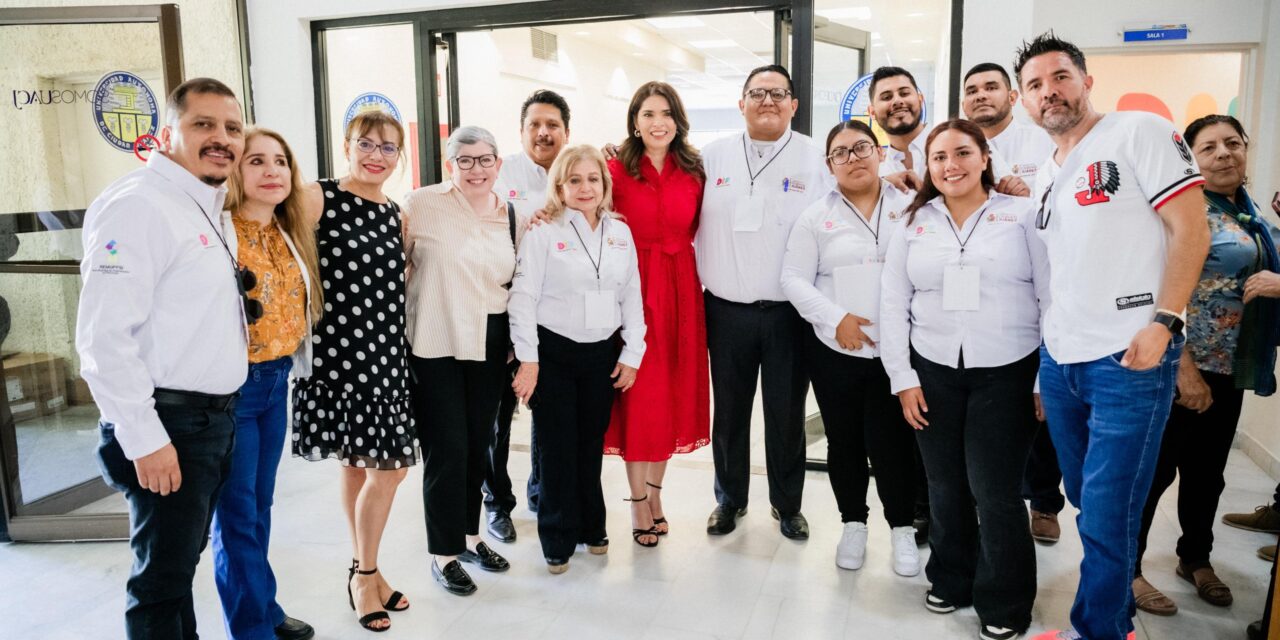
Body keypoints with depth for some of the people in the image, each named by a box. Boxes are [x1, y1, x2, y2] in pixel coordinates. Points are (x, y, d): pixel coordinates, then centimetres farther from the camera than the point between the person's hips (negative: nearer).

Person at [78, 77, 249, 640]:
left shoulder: (203, 209, 13)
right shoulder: (137, 204, -15)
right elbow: (103, 336, -21)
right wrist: (145, 440, -20)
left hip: (214, 422, 9)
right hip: (167, 427, -9)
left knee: (182, 562, 20)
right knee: (162, 579, 4)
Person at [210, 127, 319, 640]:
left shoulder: (291, 233, 9)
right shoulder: (214, 231, -13)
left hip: (277, 381, 7)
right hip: (232, 385, -7)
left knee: (259, 506, 18)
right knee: (238, 513, 4)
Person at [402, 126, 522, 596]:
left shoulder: (512, 217, 5)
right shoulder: (422, 204, -9)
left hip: (489, 345, 5)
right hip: (434, 345, -4)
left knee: (478, 443, 14)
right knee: (447, 449, -1)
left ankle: (469, 535, 34)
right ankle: (444, 552, 17)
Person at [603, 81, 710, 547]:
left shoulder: (693, 171, 7)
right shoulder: (617, 170, -3)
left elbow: (694, 230, 13)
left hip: (681, 289, 4)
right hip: (634, 288, -3)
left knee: (673, 392, 10)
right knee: (638, 394, 1)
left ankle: (655, 491, 27)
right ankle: (638, 503, 16)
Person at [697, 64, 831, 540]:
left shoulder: (814, 158, -1)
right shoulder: (714, 156, 5)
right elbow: (692, 222, 9)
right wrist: (704, 282, 4)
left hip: (789, 312, -1)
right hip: (726, 310, 2)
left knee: (787, 413, 8)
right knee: (729, 410, 12)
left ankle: (787, 504, 27)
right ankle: (730, 499, 30)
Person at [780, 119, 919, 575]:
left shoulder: (910, 208, 3)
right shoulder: (817, 217, 5)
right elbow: (794, 279, 0)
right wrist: (836, 318, -11)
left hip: (896, 349, -1)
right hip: (835, 351, 1)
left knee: (891, 440, -1)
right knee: (844, 440, 11)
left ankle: (902, 528, 22)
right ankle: (853, 524, 31)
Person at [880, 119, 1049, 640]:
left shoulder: (1022, 215, 1)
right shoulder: (914, 222, 7)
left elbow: (1052, 298, -2)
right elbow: (893, 305, 6)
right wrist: (903, 378, 0)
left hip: (1006, 373, -2)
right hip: (933, 372, 3)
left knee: (995, 491, 0)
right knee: (945, 487, 11)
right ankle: (950, 581, 32)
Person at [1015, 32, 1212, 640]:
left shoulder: (1139, 131, -5)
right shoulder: (1044, 175, 16)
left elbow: (1190, 229, -10)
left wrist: (1162, 323, -17)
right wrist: (1050, 345, 14)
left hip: (1128, 360, -7)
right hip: (1058, 360, 7)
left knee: (1105, 517, -2)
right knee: (1087, 502, 17)